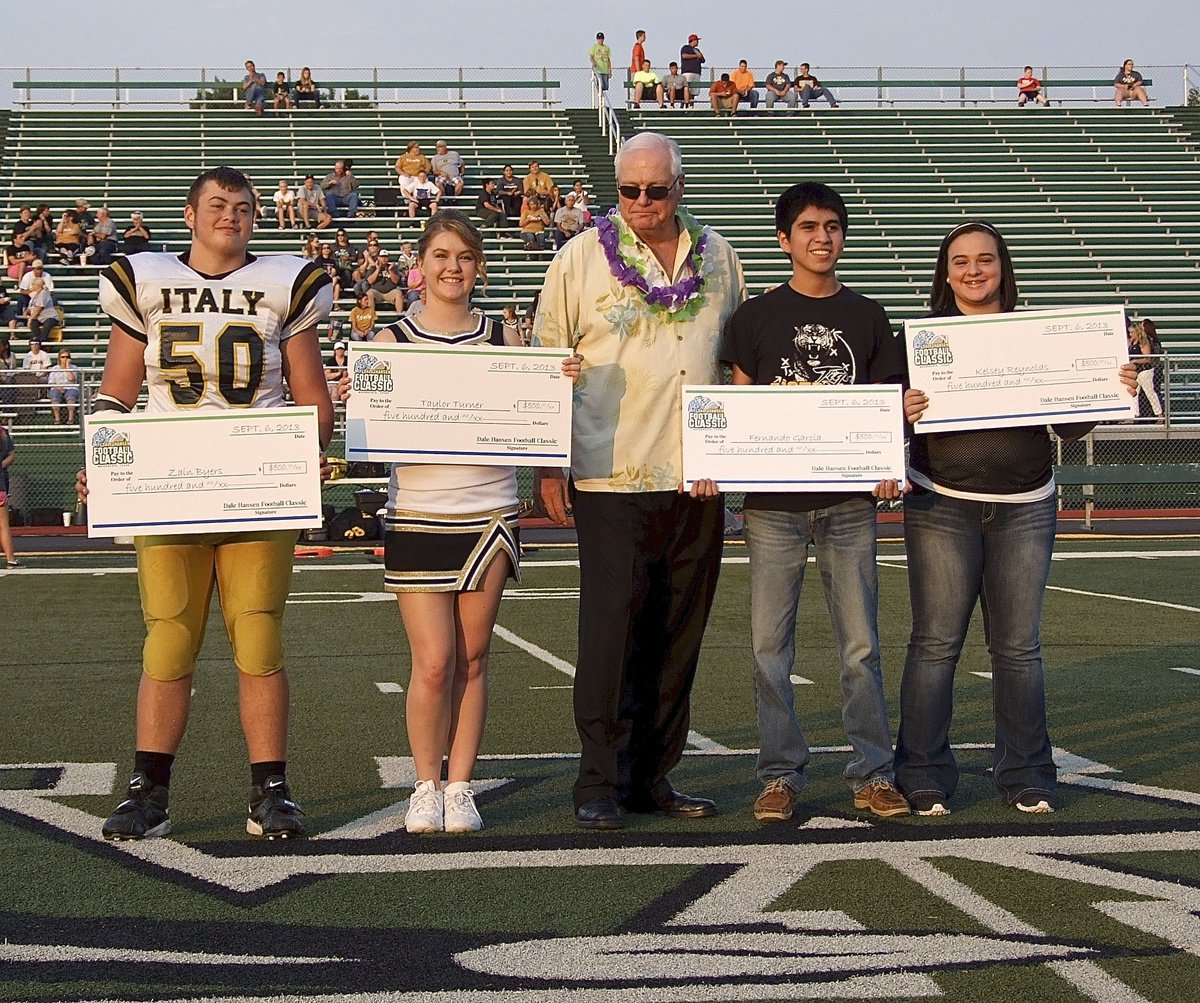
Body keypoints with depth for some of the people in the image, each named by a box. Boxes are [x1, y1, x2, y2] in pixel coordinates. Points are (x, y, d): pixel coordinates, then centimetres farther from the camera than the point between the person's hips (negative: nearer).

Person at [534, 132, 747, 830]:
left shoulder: (717, 256, 12)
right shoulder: (583, 257, 1)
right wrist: (548, 463, -3)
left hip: (698, 480, 4)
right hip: (613, 477, -4)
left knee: (679, 633, 8)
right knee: (612, 626, -6)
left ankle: (653, 774, 18)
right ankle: (601, 780, 2)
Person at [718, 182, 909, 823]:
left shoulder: (867, 316, 11)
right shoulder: (757, 316, 7)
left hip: (848, 499, 1)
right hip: (774, 502, -1)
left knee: (861, 644, 2)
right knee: (770, 644, 1)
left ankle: (871, 774, 10)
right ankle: (781, 775, 11)